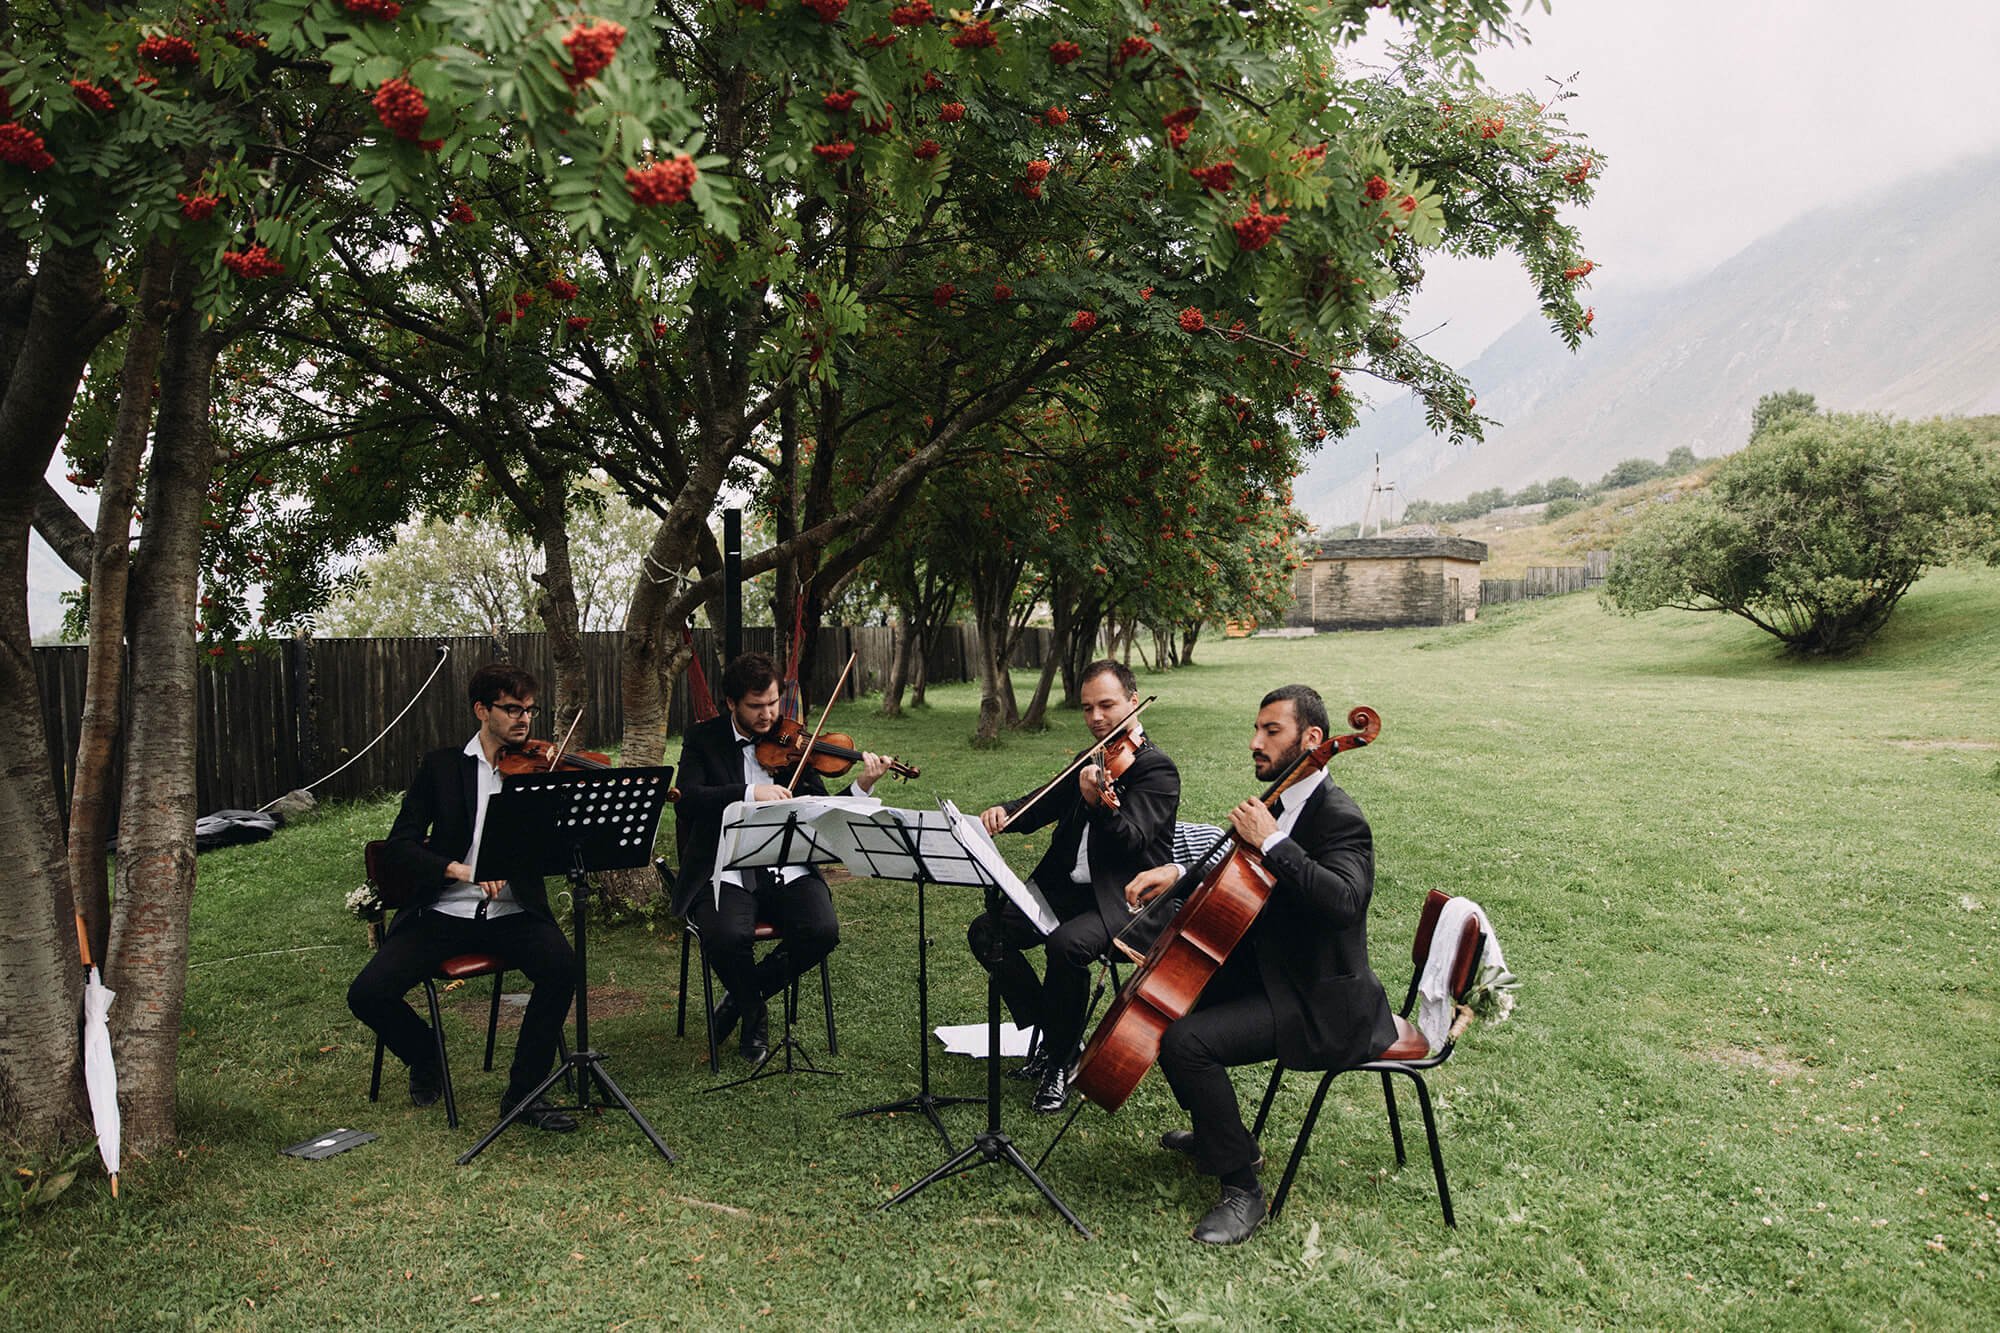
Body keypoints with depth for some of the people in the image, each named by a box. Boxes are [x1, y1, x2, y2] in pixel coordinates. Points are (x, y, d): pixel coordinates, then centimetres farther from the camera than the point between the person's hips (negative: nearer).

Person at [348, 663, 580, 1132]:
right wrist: (461, 870, -20)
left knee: (562, 967, -30)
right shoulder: (441, 766, 6)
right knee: (367, 995, -18)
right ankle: (425, 1055, 16)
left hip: (513, 912, 0)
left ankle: (523, 1091, -11)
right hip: (443, 913, 1)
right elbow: (399, 847, -2)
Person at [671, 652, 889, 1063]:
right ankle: (754, 1015, 3)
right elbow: (686, 798, -14)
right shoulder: (702, 739, 4)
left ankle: (744, 994, 4)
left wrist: (862, 787, -12)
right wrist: (750, 793, -27)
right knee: (725, 937, -32)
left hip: (787, 872, 2)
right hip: (726, 872, -2)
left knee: (822, 932, -24)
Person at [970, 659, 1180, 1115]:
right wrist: (1004, 812, -3)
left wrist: (1098, 802, -42)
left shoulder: (1157, 768, -9)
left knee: (1066, 944, -35)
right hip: (1070, 889, 8)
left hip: (1128, 901, -8)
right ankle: (1049, 1032, 6)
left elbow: (1132, 840, -22)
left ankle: (1062, 1061, -12)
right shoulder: (1091, 762, 16)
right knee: (986, 932, -8)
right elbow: (1042, 807, 20)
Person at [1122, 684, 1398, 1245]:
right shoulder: (1283, 805, 9)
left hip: (1318, 1004, -10)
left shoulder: (1336, 817, -20)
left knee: (1186, 1041, -25)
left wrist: (1271, 841, -32)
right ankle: (1214, 1135, 31)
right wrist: (1181, 873, 5)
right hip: (1267, 976, 10)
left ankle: (1242, 1188, -8)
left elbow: (1342, 901, -38)